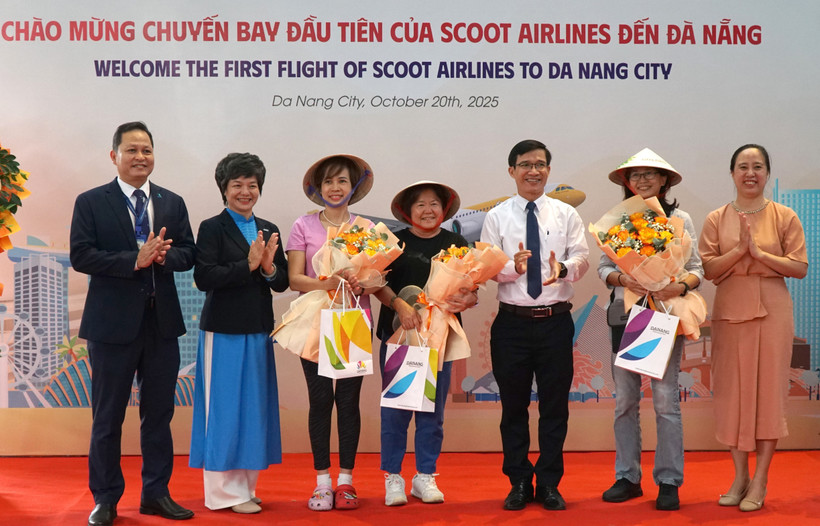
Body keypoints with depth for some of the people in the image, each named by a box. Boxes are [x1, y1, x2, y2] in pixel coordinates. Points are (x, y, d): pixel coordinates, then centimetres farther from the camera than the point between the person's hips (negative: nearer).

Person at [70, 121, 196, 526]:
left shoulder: (173, 203, 10)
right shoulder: (90, 202, -1)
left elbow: (188, 254, 6)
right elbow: (80, 255, -11)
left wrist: (162, 256, -16)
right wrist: (135, 260, -21)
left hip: (162, 322, 4)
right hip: (113, 322, -3)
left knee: (159, 414, 11)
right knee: (107, 416, 6)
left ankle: (156, 493, 23)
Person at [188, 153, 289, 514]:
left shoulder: (269, 230, 12)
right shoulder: (212, 228, -4)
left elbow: (282, 283, 9)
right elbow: (204, 278, -15)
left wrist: (269, 267, -12)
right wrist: (248, 265, -19)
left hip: (258, 331, 6)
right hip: (224, 331, -6)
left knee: (254, 406, 10)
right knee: (225, 407, 0)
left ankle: (244, 486, 22)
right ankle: (224, 491, 11)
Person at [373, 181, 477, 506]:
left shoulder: (456, 244, 9)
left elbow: (472, 291, 5)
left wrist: (465, 300, -18)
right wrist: (399, 305, -21)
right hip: (398, 333, -2)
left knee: (433, 409, 7)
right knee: (396, 406, 1)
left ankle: (425, 476, 18)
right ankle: (392, 476, 12)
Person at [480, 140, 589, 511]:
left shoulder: (566, 214, 7)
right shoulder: (497, 216, 4)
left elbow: (582, 258, -3)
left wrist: (563, 268, -25)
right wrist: (513, 267, -23)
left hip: (555, 322, 1)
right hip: (512, 322, 0)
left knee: (555, 406, 7)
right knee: (514, 406, 8)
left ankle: (549, 484, 21)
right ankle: (519, 483, 22)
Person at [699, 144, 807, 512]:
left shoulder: (784, 217, 2)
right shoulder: (716, 219, 6)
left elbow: (800, 268, -4)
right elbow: (707, 268, -2)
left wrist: (760, 253, -14)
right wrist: (739, 250, -16)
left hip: (771, 312, -1)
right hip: (730, 312, 2)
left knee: (768, 390, 0)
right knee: (733, 391, 5)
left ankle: (759, 481, 9)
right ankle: (739, 476, 17)